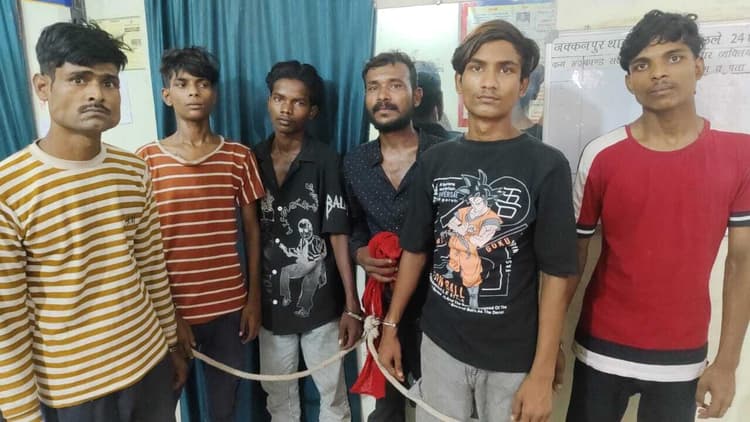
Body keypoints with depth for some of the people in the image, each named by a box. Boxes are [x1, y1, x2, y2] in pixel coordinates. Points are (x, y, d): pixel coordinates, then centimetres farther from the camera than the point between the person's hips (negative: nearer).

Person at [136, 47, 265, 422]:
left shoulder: (238, 156, 1)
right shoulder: (147, 159, -4)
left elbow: (252, 230, 5)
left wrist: (254, 298, 4)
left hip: (229, 307, 1)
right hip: (172, 309, -1)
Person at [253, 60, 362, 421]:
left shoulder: (325, 160, -10)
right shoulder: (253, 159, 2)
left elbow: (338, 235, -11)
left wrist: (352, 306, -13)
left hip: (320, 300, -3)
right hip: (270, 301, 4)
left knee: (332, 392, 13)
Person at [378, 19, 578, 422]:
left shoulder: (547, 165, -11)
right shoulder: (434, 161, -1)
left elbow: (558, 275, -11)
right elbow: (415, 250, 6)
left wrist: (541, 374, -12)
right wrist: (391, 326, 6)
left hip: (513, 357, -2)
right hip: (440, 342, 3)